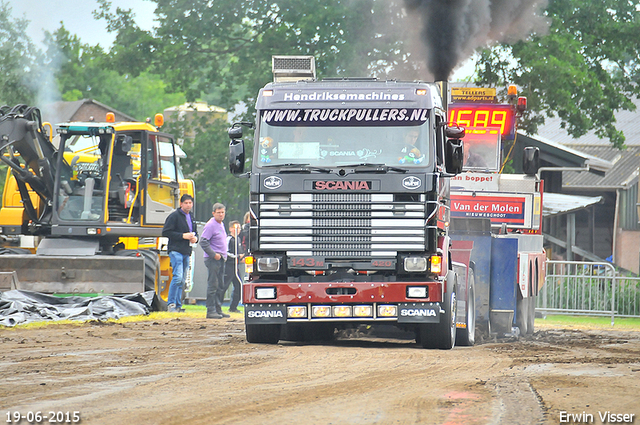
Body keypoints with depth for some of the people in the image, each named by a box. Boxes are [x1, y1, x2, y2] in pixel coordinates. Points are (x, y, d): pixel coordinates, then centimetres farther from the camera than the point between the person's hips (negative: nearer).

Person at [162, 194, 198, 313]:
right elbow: (166, 232, -12)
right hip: (176, 250, -8)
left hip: (186, 252, 8)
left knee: (182, 280, 7)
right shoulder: (174, 216, -6)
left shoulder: (192, 218, 18)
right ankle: (171, 304, -13)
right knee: (178, 277, -17)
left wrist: (195, 238, 5)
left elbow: (195, 232, 30)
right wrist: (183, 236, -17)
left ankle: (178, 306, 10)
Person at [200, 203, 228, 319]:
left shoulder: (221, 225, 17)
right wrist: (214, 254, -19)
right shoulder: (210, 225, -11)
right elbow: (203, 242, -17)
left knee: (220, 286, 10)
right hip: (212, 260, -9)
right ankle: (211, 311, -7)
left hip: (221, 259, 9)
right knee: (213, 285, -8)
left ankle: (218, 309, 15)